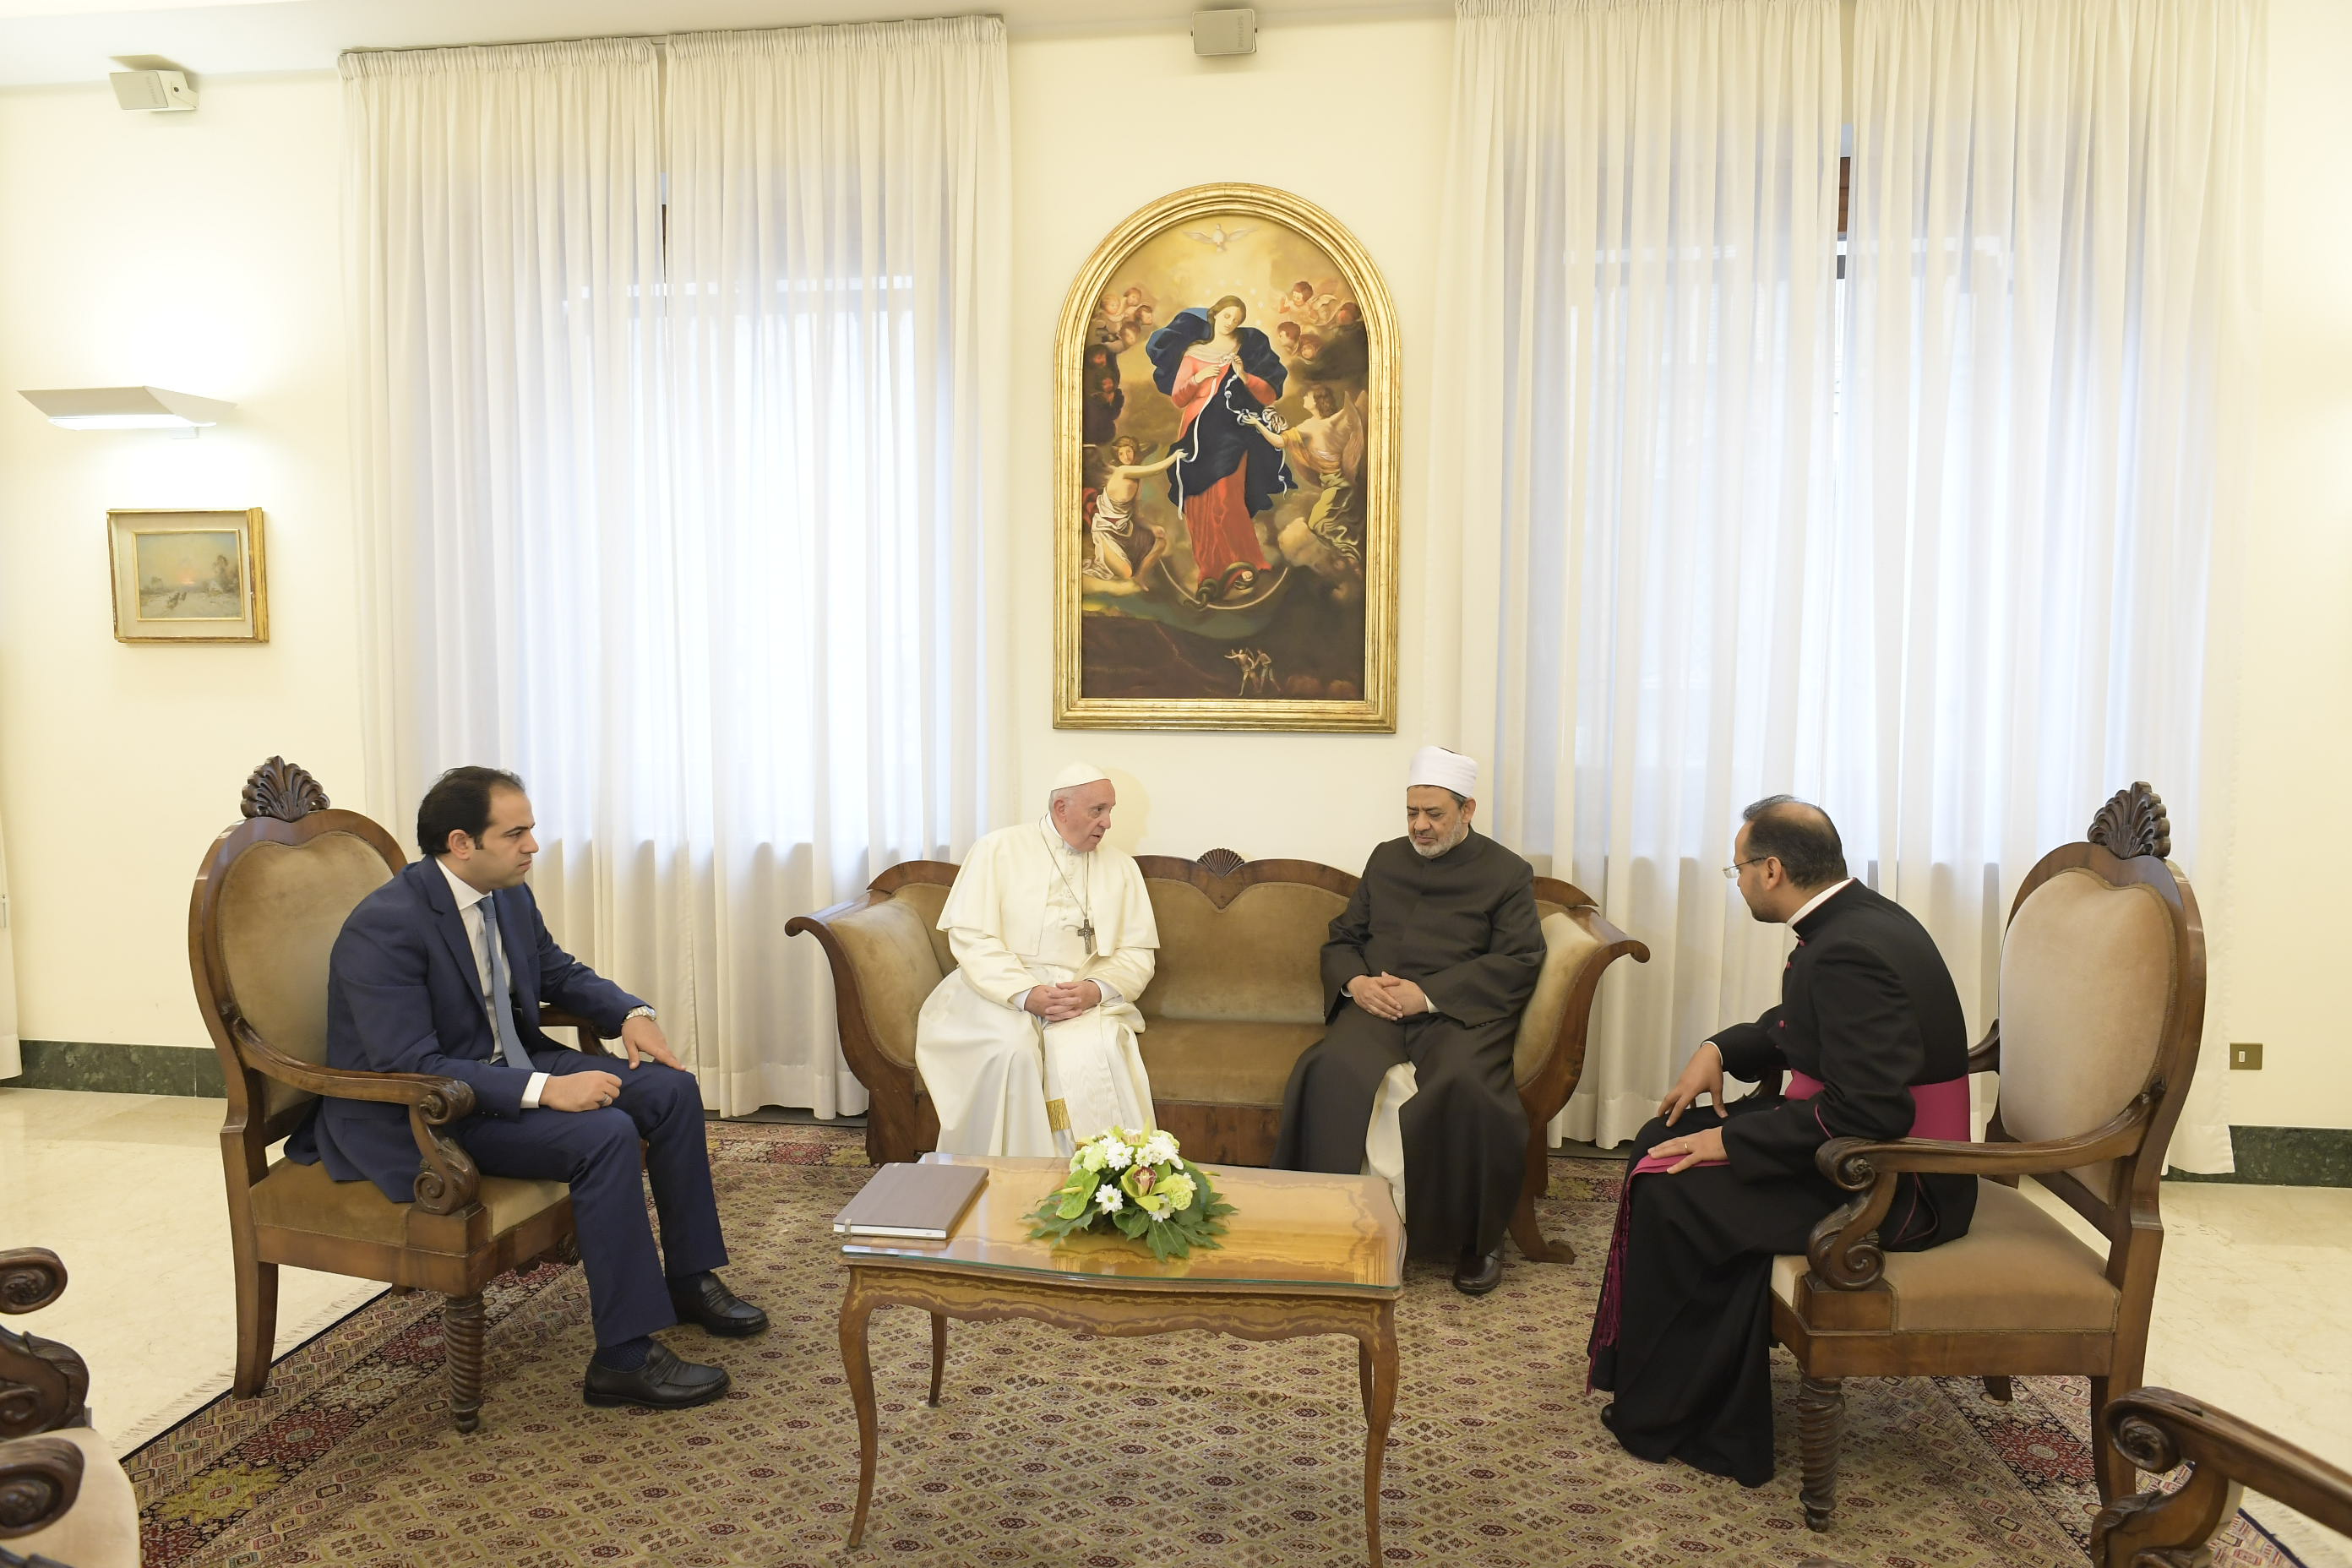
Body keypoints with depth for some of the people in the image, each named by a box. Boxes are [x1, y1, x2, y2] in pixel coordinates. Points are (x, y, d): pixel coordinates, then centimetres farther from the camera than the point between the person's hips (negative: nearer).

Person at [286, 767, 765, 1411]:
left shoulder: (510, 896, 0)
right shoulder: (385, 926, -24)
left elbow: (559, 970, 17)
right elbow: (410, 1068, -29)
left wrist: (631, 1013, -2)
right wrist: (544, 1090, -34)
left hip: (512, 1067, 8)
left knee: (670, 1088, -5)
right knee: (605, 1135, -28)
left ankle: (689, 1279, 10)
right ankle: (625, 1358, -18)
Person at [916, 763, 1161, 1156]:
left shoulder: (1121, 868, 13)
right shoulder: (997, 850, 4)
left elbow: (1138, 954, 8)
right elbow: (970, 938, -4)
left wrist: (1095, 990, -14)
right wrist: (1026, 994, -19)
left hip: (1087, 1000, 2)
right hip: (999, 989, -1)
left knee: (1092, 1050, -31)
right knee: (1011, 1048, -32)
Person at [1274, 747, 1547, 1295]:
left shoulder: (1507, 873, 10)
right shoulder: (1386, 860, 24)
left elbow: (1519, 962, -3)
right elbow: (1341, 939, 25)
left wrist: (1429, 994, -13)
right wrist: (1355, 982, 0)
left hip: (1461, 1011, -3)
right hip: (1378, 1004, 3)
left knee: (1462, 1083, -35)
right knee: (1332, 1070, -30)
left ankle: (1477, 1240, -13)